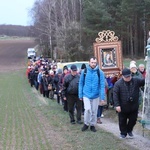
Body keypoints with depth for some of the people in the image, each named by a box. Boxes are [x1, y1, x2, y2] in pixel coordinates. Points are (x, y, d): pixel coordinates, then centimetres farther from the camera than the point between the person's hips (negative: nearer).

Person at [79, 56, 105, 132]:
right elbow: (81, 84, 3)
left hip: (96, 95, 1)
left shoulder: (100, 72, -6)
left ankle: (92, 125, 28)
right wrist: (80, 95, 2)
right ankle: (86, 123, 9)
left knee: (94, 111, 10)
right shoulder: (84, 72, -4)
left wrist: (102, 97, -11)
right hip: (86, 94, -1)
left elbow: (102, 85, -7)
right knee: (87, 109, -14)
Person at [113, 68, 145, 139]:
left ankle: (129, 131, 38)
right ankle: (123, 133, 28)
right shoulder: (118, 83, -11)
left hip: (134, 107, 2)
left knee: (133, 120, 14)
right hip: (123, 107, -2)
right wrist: (117, 105, -19)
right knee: (122, 121, 9)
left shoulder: (136, 81, -3)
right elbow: (115, 95, -13)